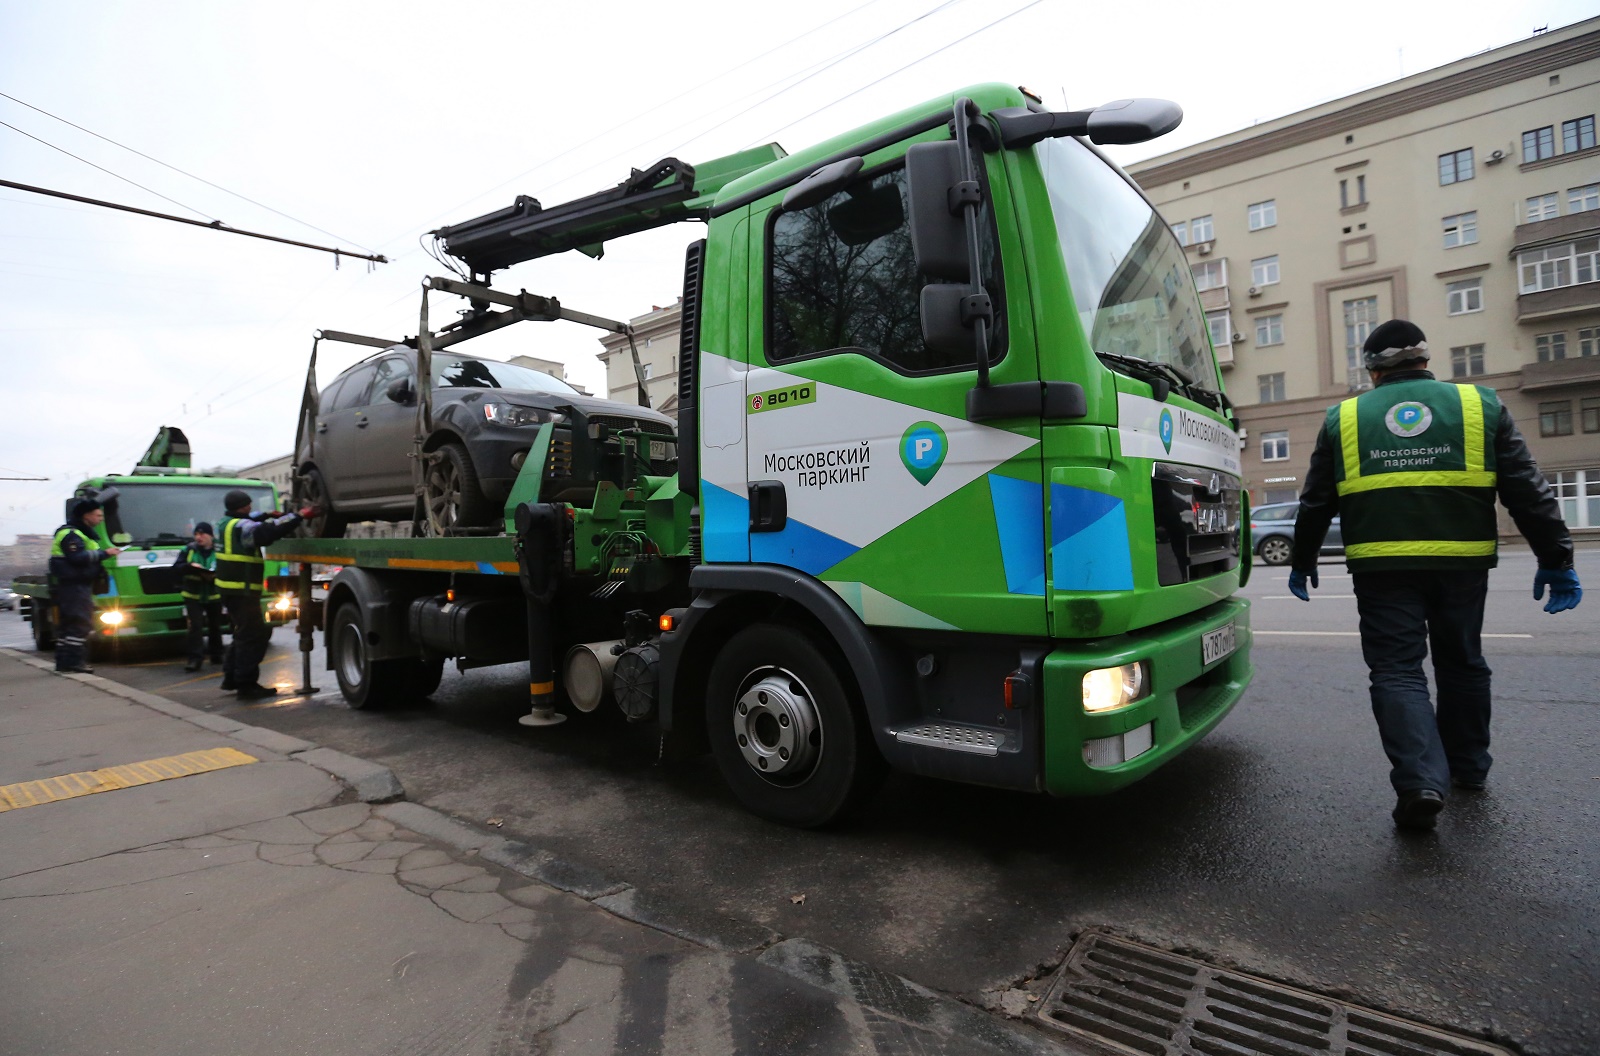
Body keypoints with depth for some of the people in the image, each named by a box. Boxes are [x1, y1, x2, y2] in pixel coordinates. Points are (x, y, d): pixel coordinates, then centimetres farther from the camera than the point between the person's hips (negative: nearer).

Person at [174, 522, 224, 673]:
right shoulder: (188, 550, 3)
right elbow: (177, 566, 0)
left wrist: (214, 574, -27)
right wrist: (191, 566, -20)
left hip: (215, 596, 0)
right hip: (193, 595, 1)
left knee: (215, 626, 12)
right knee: (195, 626, -8)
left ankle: (217, 655, 25)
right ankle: (195, 658, -7)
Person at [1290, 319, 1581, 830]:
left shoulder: (1344, 418, 5)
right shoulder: (1480, 405, 8)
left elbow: (1316, 502, 8)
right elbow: (1527, 490, 5)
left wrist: (1302, 562, 17)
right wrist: (1555, 560, 8)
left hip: (1382, 567, -2)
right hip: (1462, 561, 2)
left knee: (1396, 671, 2)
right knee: (1462, 662, 19)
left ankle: (1421, 781, -13)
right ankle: (1468, 768, 32)